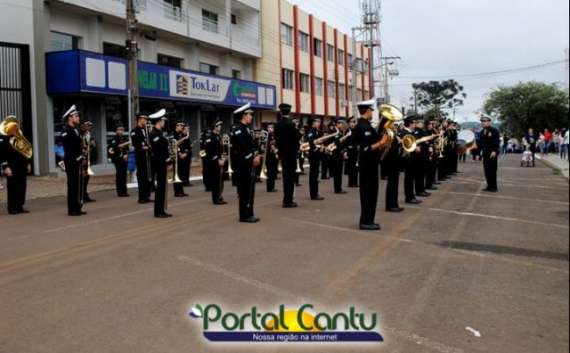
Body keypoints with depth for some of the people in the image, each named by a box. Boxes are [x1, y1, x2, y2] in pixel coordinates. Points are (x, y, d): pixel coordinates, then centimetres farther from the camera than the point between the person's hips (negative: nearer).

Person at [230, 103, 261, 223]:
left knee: (249, 189, 11)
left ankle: (248, 214, 18)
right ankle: (245, 215, 2)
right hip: (243, 165, -10)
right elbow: (242, 147, -23)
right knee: (245, 190, -4)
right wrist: (253, 158, -17)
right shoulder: (238, 129, -15)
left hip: (249, 164, 10)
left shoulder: (246, 129, 16)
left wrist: (256, 155, 3)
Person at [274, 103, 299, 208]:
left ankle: (287, 199, 22)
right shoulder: (291, 123, -15)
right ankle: (288, 201, -2)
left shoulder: (277, 124, 5)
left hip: (282, 153, 7)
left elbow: (277, 139, 10)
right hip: (291, 154, -7)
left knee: (286, 176, 15)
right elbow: (296, 138, -12)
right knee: (290, 177, -3)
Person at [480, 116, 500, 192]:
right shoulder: (482, 132, 14)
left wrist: (494, 151, -24)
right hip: (485, 154, 6)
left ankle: (494, 187, 1)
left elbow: (497, 142, -14)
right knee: (487, 170, 5)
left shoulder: (494, 131, -5)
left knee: (492, 170, -5)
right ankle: (489, 186, 11)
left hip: (492, 154, -6)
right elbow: (481, 143, 15)